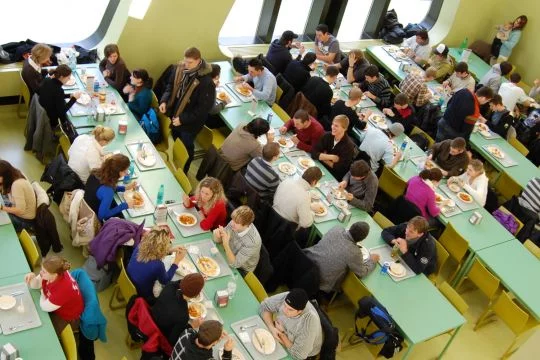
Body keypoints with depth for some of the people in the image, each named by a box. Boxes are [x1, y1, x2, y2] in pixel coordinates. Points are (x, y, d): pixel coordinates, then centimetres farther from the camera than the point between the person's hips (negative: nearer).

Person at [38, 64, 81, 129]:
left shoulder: (47, 81, -8)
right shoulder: (58, 90, -31)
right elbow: (62, 111, -23)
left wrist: (69, 96, 4)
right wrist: (74, 98, -16)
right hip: (51, 121, -8)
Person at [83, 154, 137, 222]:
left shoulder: (96, 173, -13)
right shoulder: (107, 191, -37)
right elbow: (102, 215, -28)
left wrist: (125, 187, 4)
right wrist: (125, 205, -22)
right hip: (98, 220, -7)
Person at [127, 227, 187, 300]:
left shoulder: (140, 247, -19)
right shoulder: (157, 265, -37)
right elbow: (165, 281, -14)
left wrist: (171, 250, 5)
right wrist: (177, 261, -12)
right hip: (142, 297, -6)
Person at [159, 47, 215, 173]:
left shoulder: (206, 82, -31)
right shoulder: (180, 68, -10)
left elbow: (204, 108, -26)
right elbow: (170, 85, 6)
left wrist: (183, 119, -25)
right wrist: (164, 100, -12)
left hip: (190, 123, -6)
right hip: (174, 115, 6)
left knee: (185, 148, 17)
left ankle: (182, 173, 41)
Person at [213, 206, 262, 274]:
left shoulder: (252, 241, -35)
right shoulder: (235, 222, -18)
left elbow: (234, 264, -30)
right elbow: (218, 241, -5)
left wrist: (226, 243, -41)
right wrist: (217, 235, -28)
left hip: (241, 271, -5)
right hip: (229, 258, 6)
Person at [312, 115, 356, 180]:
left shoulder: (348, 146, -20)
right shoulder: (328, 136, -5)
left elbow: (340, 169, -21)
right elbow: (314, 153, -9)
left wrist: (323, 158, -10)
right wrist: (331, 157, -19)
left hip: (336, 177, -5)